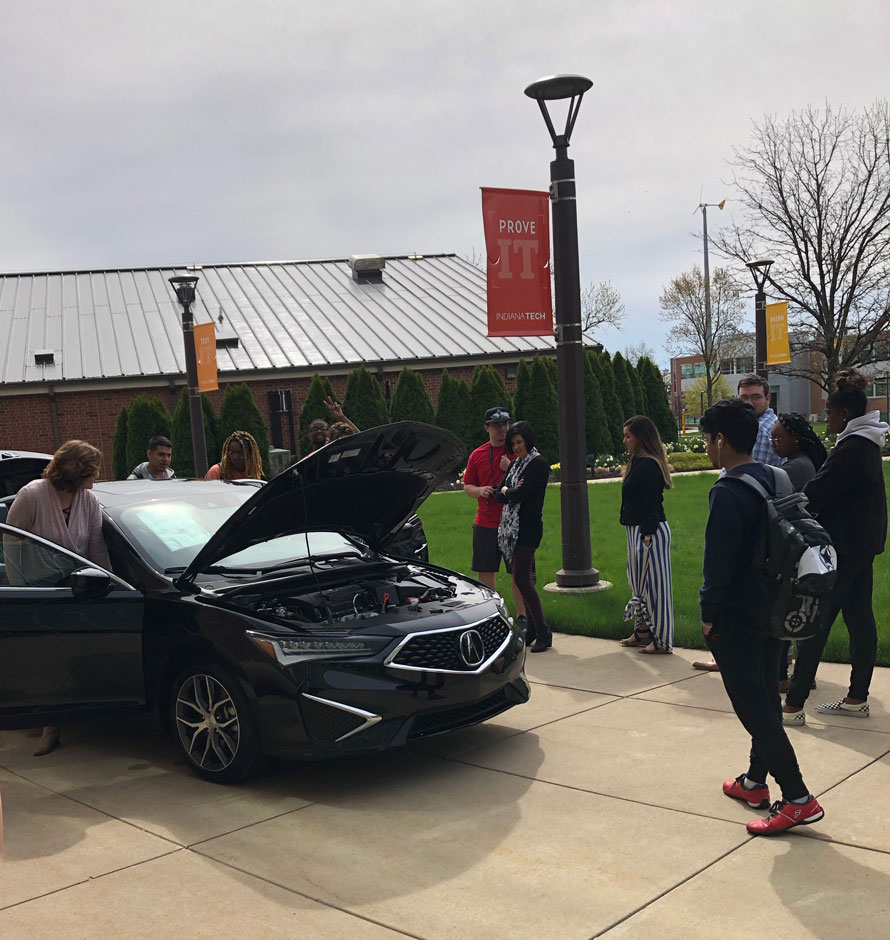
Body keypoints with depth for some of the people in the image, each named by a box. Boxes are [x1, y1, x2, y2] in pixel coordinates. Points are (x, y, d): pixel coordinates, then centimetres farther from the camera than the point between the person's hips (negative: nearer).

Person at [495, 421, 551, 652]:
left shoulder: (539, 464, -9)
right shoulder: (515, 463, 17)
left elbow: (521, 494, -19)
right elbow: (498, 494, 10)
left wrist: (506, 491, 0)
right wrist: (511, 491, -9)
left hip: (527, 528, -8)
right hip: (509, 527, 8)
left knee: (522, 579, -11)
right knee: (522, 579, 9)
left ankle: (543, 633, -3)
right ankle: (532, 630, 16)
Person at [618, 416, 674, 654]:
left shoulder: (648, 466, -17)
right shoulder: (638, 463, 14)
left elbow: (651, 505, -21)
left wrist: (647, 535, -23)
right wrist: (641, 534, 18)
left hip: (650, 532, -11)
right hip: (638, 530, 11)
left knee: (652, 583, -4)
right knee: (639, 581, 17)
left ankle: (662, 640, 4)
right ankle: (643, 632, 29)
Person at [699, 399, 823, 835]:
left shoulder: (727, 493, -21)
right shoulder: (775, 480, 6)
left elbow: (718, 561, -21)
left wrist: (709, 614, -10)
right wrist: (778, 596, 18)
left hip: (737, 618, -9)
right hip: (773, 610, 9)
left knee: (752, 705, -2)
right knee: (765, 697, 17)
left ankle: (797, 798, -3)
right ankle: (755, 781, 31)